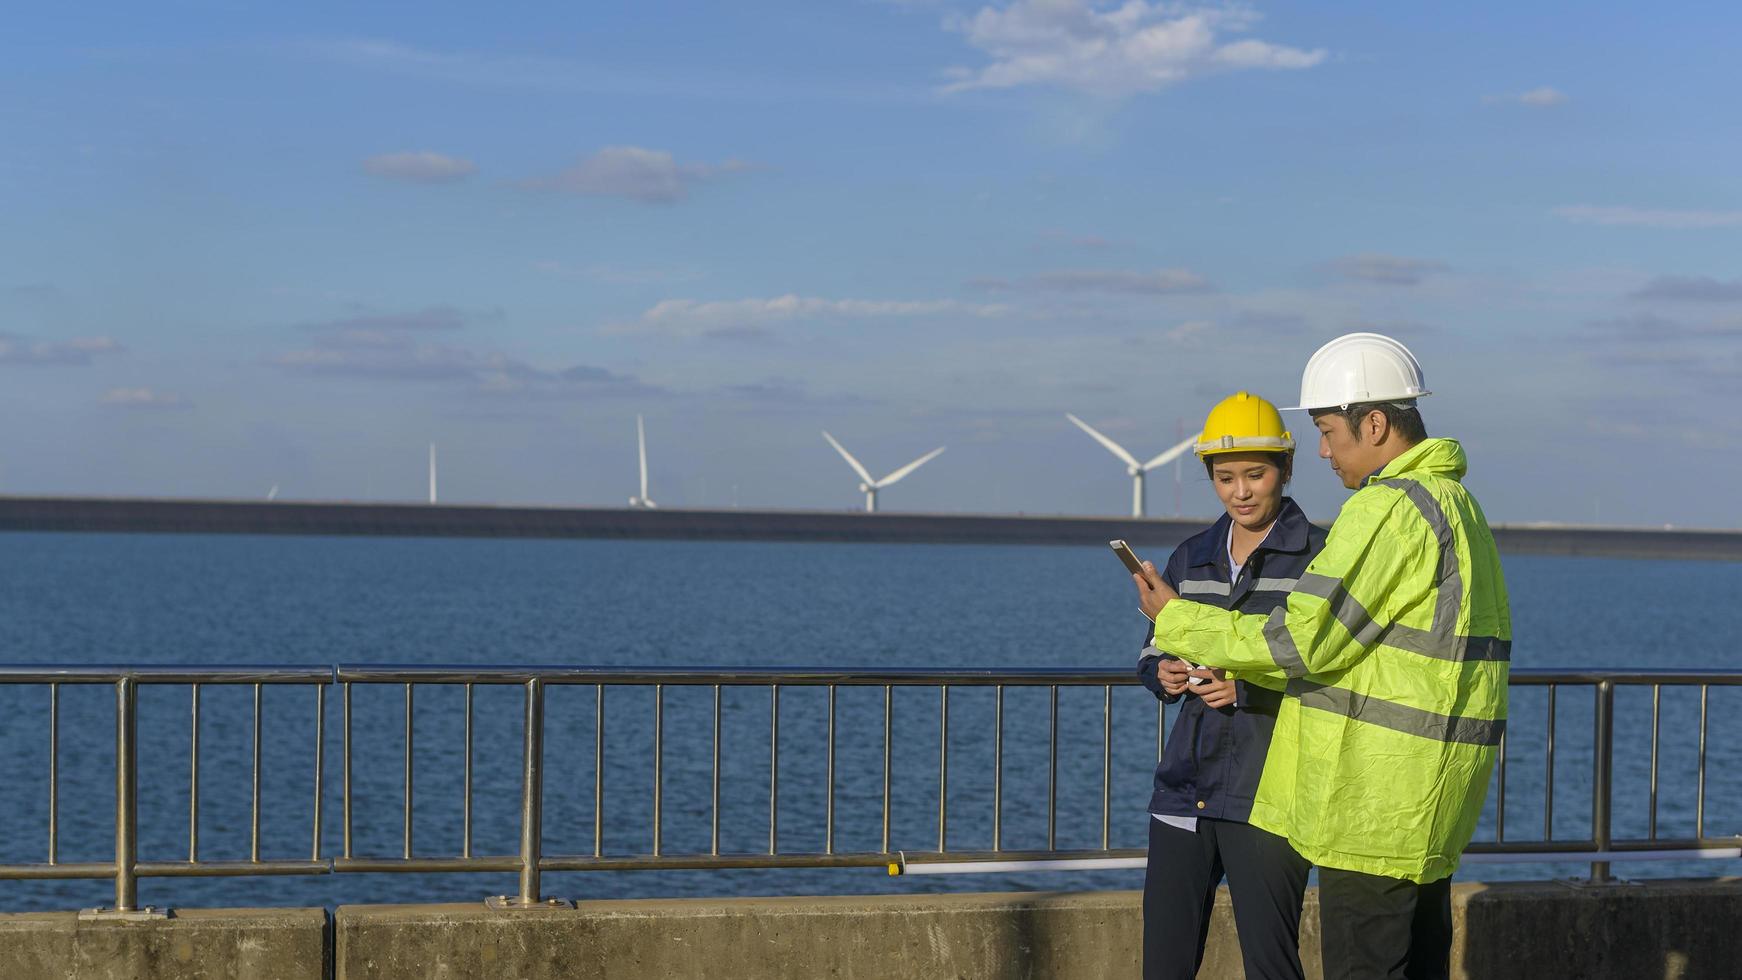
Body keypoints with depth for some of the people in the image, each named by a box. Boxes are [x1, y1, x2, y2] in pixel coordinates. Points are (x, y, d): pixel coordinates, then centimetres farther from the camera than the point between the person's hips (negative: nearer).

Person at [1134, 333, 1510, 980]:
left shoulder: (1388, 508, -16)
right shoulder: (1456, 503, 17)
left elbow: (1302, 640, -18)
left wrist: (1178, 622, -6)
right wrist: (1238, 669, 14)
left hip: (1375, 797, -10)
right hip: (1429, 803, 10)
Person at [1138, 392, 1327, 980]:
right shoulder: (1192, 557, 13)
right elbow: (1153, 651, 20)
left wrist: (1251, 688, -18)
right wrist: (1163, 673, -3)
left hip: (1269, 795, -5)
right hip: (1185, 791, 5)